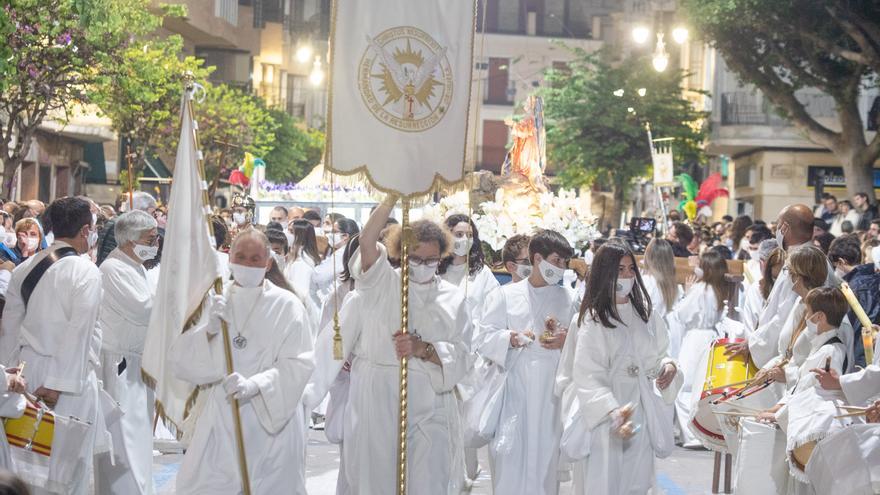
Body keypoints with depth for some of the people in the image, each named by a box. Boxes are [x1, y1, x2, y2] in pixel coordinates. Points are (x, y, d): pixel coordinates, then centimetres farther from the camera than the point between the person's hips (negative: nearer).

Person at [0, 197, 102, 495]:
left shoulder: (24, 269, 7)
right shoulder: (86, 271, -11)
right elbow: (79, 332, -17)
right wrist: (58, 383, -16)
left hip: (27, 367, 6)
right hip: (68, 375, -6)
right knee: (67, 463, 1)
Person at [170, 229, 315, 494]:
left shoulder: (286, 304, -3)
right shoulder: (213, 302, 6)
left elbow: (299, 364, -11)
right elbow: (179, 359, 0)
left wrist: (255, 385, -25)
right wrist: (209, 331, -17)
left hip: (272, 424, -2)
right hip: (220, 421, 3)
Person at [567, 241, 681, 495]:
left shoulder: (644, 314, 8)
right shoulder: (592, 320, -12)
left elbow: (656, 357, 18)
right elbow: (587, 377, -19)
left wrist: (668, 366, -6)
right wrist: (613, 412, -33)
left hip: (640, 415, 6)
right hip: (604, 418, -6)